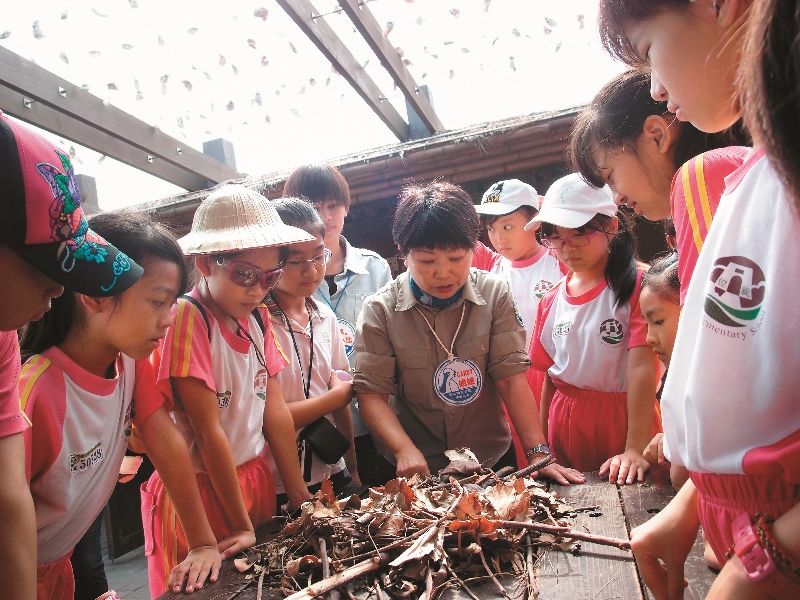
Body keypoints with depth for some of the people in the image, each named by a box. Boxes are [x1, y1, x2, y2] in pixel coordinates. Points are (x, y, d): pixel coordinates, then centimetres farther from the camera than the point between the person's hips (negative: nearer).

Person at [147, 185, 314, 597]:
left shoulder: (257, 316, 0)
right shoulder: (188, 318, -20)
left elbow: (275, 411, 2)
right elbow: (209, 432, -19)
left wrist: (301, 498, 2)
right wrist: (242, 527, -14)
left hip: (255, 479, 7)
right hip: (201, 489, -6)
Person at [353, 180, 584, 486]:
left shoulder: (494, 294, -6)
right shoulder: (380, 311, -9)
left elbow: (511, 378, -9)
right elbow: (372, 394, -9)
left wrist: (538, 453, -16)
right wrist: (406, 451, -23)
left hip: (492, 460, 0)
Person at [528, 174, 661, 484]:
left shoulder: (636, 285, -9)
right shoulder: (551, 301, 6)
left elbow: (642, 367, -18)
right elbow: (550, 375, 9)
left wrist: (636, 449, -23)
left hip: (623, 420, -4)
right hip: (567, 426, 4)